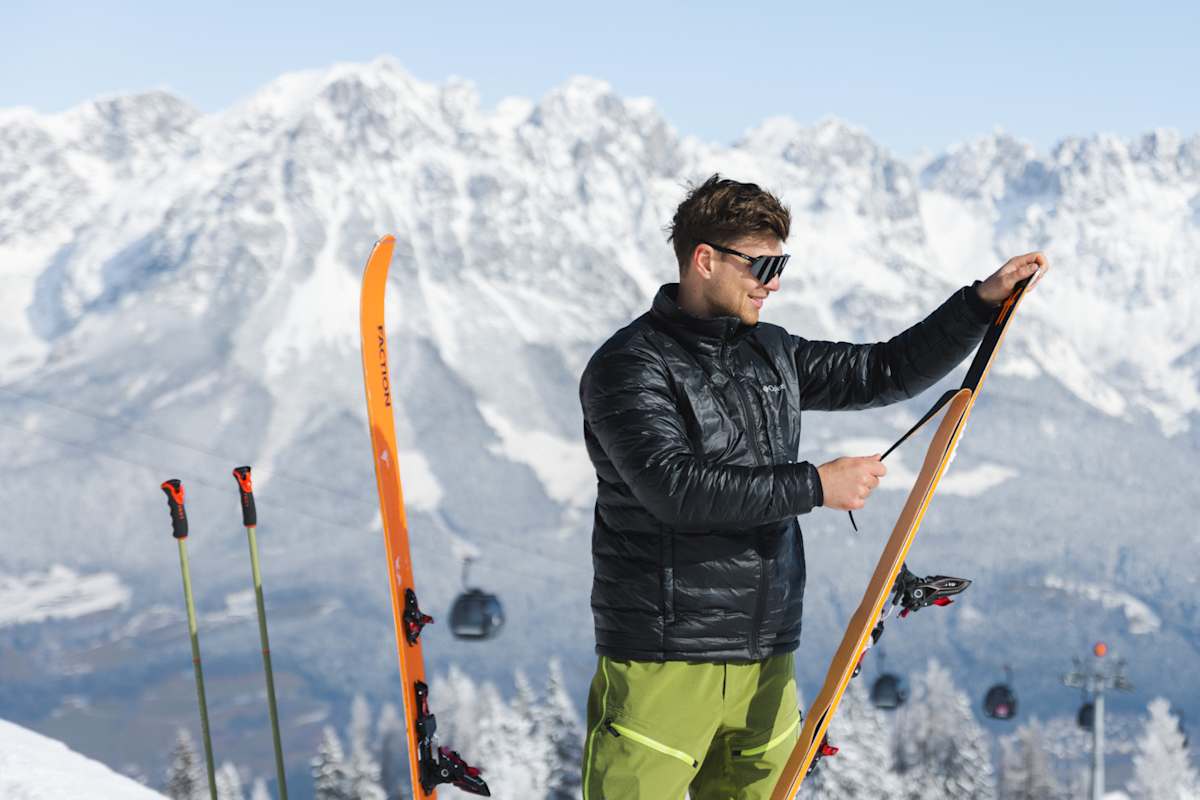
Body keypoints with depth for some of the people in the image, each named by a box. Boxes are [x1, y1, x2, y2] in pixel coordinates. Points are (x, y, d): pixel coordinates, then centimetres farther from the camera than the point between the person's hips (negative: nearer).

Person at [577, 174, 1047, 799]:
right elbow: (675, 487, -22)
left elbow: (888, 372, 22)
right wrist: (815, 486, -18)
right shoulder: (629, 366, -9)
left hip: (766, 662, 7)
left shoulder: (771, 353, 14)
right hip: (663, 661, -7)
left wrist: (985, 301, 14)